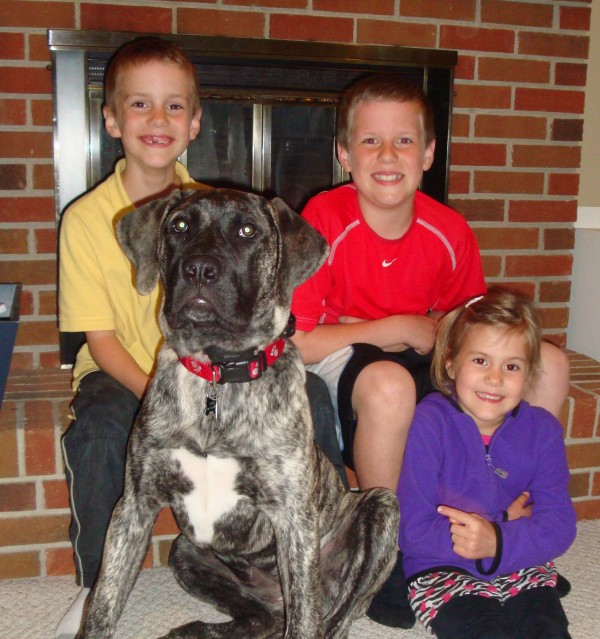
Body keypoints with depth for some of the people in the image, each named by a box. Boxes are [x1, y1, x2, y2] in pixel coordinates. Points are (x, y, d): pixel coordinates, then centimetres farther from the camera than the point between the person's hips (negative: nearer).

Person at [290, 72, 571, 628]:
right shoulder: (324, 220, -18)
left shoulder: (449, 232, -4)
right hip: (338, 368, -5)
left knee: (548, 364, -4)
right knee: (390, 383, -39)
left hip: (420, 358, 6)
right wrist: (395, 329, -17)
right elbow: (293, 342, -21)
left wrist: (414, 333, -7)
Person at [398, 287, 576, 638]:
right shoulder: (428, 424, -13)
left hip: (522, 567, 3)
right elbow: (413, 531, -15)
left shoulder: (542, 429, 0)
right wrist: (505, 524, -14)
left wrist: (499, 541, -27)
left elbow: (559, 524, -7)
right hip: (443, 570, -3)